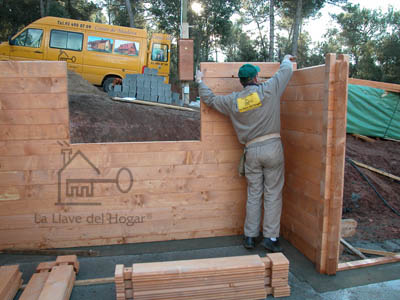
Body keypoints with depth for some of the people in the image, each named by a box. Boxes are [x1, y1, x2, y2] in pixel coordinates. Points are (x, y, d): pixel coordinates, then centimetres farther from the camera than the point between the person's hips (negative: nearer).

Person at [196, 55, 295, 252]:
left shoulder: (233, 101, 3)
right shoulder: (268, 90, -3)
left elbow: (210, 99, 16)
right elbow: (286, 71, 12)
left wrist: (200, 82, 33)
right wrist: (287, 60, 35)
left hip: (251, 151, 2)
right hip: (272, 147, -2)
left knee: (253, 194, 12)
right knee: (273, 194, 4)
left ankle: (250, 236, 18)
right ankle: (270, 237, 8)